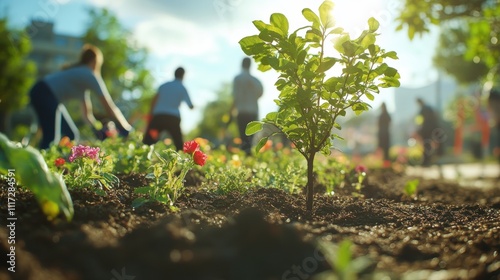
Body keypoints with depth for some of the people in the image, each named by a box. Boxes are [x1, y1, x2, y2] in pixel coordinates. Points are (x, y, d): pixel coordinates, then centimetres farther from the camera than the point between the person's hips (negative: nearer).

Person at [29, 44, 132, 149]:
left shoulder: (82, 77, 18)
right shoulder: (90, 76, -8)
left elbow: (87, 114, 19)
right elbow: (110, 107, -11)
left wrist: (99, 129, 11)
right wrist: (129, 130, -6)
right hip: (44, 94, -10)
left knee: (70, 135, 8)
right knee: (50, 139, -13)